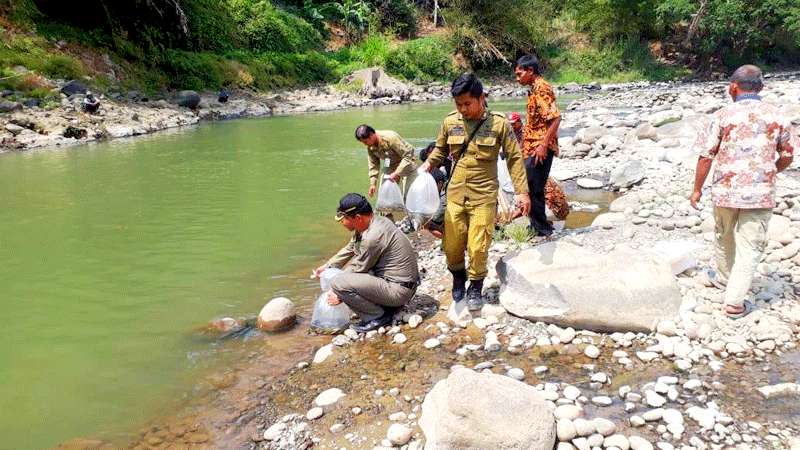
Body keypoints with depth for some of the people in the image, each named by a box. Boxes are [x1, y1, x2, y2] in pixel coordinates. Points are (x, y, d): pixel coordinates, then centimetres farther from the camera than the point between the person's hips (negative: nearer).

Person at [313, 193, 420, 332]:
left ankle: (378, 316, -5)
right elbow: (349, 249, 22)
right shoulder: (366, 225, 5)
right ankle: (386, 305, 14)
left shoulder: (373, 236, -23)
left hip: (399, 289, -10)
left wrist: (340, 295, -1)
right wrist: (327, 266, 23)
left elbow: (359, 270, -13)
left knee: (338, 283, -20)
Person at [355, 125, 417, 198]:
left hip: (406, 163, -6)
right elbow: (373, 165, 0)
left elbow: (408, 155, -29)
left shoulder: (391, 138, -32)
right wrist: (373, 184, -9)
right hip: (391, 166, 6)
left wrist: (397, 173, -32)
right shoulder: (370, 147, -12)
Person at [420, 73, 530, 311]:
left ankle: (476, 287, 22)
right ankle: (458, 277, 36)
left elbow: (514, 158, -2)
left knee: (478, 248, -3)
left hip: (483, 196, -3)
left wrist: (522, 192, -5)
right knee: (451, 246, 7)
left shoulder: (499, 124, -8)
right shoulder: (450, 122, 0)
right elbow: (440, 150, 17)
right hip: (455, 194, 3)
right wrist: (427, 165, 1)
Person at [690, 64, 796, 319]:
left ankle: (725, 278, 44)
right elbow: (787, 156, 8)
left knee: (725, 237, 23)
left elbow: (706, 156, -7)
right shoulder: (777, 116, 0)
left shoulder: (723, 116, -6)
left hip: (725, 191, 0)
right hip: (760, 193, 0)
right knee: (750, 248, 4)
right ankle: (734, 302, 2)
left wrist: (697, 189, 4)